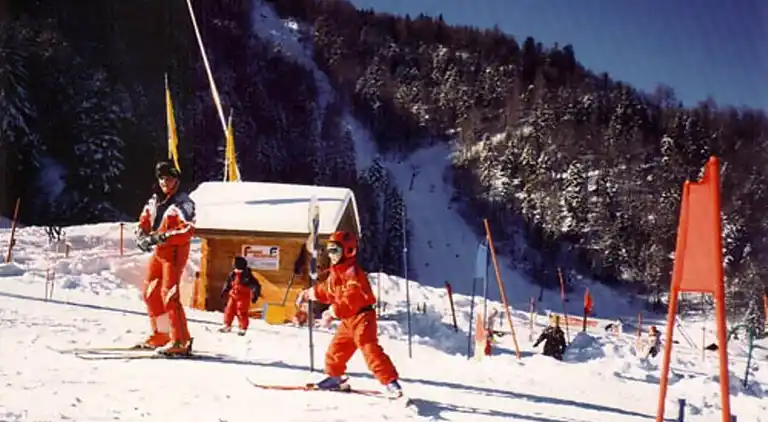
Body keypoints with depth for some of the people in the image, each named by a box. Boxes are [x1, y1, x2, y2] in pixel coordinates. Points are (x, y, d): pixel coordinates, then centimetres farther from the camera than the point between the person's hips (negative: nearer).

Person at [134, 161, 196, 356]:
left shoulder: (183, 202, -10)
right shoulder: (154, 201, 13)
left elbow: (188, 231, -20)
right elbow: (143, 223, 17)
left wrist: (162, 237, -28)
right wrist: (142, 237, -5)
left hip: (174, 252, -8)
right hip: (158, 252, 8)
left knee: (169, 294, -14)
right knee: (150, 293, 11)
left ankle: (181, 341, -13)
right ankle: (160, 335, 22)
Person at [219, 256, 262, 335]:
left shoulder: (248, 276, -18)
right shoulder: (233, 275, 3)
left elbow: (256, 286, -18)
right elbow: (228, 283, 21)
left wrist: (255, 295, -27)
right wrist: (224, 291, 20)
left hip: (243, 298, -6)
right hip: (233, 296, 6)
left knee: (241, 313, -8)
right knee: (229, 310, 9)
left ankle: (243, 328, 2)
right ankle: (227, 326, 25)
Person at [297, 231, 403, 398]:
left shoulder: (353, 271, -18)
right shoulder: (335, 272, 14)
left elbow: (351, 298, -29)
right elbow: (328, 291, 32)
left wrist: (332, 312, -34)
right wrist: (309, 293, 36)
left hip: (361, 317, -10)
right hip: (348, 320, 10)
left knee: (370, 349, -19)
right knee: (336, 348, 17)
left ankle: (391, 382, -21)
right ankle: (335, 376, 37)